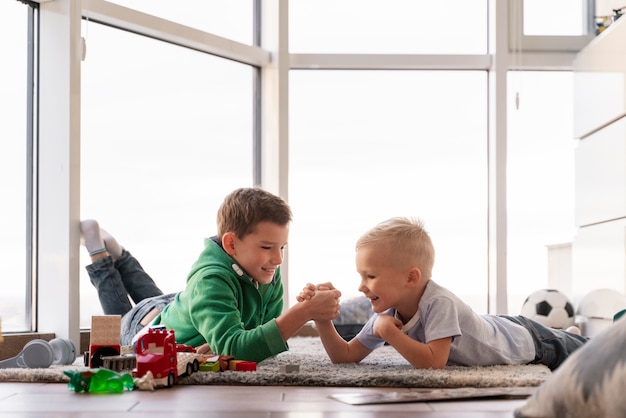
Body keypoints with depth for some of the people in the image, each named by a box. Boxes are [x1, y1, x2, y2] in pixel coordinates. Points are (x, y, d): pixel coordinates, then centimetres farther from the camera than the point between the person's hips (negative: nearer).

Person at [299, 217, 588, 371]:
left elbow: (433, 362, -51)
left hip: (528, 344, -6)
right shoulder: (388, 313, -21)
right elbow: (346, 357, -20)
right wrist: (322, 318, -33)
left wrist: (388, 332, -48)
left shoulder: (439, 304, -44)